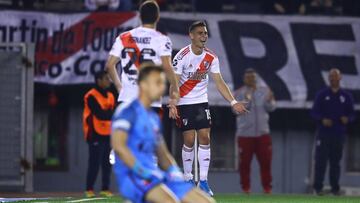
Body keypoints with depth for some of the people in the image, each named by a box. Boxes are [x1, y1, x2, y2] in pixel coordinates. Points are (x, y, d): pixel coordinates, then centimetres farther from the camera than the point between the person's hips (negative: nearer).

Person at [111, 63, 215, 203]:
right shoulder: (128, 111, -4)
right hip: (132, 176, -9)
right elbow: (118, 145, -17)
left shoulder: (154, 118, 22)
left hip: (156, 176, 9)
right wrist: (142, 171, -21)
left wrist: (175, 172, 6)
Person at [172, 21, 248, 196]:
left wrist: (233, 102, -4)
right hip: (184, 103, -4)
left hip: (202, 102, 4)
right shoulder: (182, 56, -14)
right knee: (189, 141, -5)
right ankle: (188, 179, 10)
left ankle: (203, 180, -2)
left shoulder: (211, 58, 0)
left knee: (205, 138, -6)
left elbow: (219, 82, 4)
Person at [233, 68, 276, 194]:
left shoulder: (264, 91, 6)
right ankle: (245, 187, 8)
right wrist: (246, 100, -28)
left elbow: (271, 108, 1)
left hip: (262, 133, 2)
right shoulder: (239, 93, -1)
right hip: (245, 133, -2)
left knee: (265, 160, 2)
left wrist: (269, 101, -19)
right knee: (244, 162, 0)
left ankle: (267, 187, 9)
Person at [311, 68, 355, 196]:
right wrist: (322, 119, -16)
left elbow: (352, 114, 10)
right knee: (321, 160, -4)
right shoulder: (322, 94, 5)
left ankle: (335, 187, 10)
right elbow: (314, 112, 3)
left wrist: (347, 119, -13)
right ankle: (318, 186, 0)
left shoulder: (346, 96, 9)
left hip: (339, 134, 1)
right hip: (324, 133, -1)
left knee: (336, 161, 5)